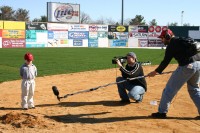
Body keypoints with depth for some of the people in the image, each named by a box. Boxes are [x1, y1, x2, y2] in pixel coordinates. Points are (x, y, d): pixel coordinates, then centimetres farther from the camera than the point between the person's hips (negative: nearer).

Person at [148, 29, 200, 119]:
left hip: (187, 66, -8)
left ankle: (162, 112, 9)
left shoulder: (171, 44, 0)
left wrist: (156, 72, 10)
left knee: (170, 89, 3)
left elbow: (166, 61, 0)